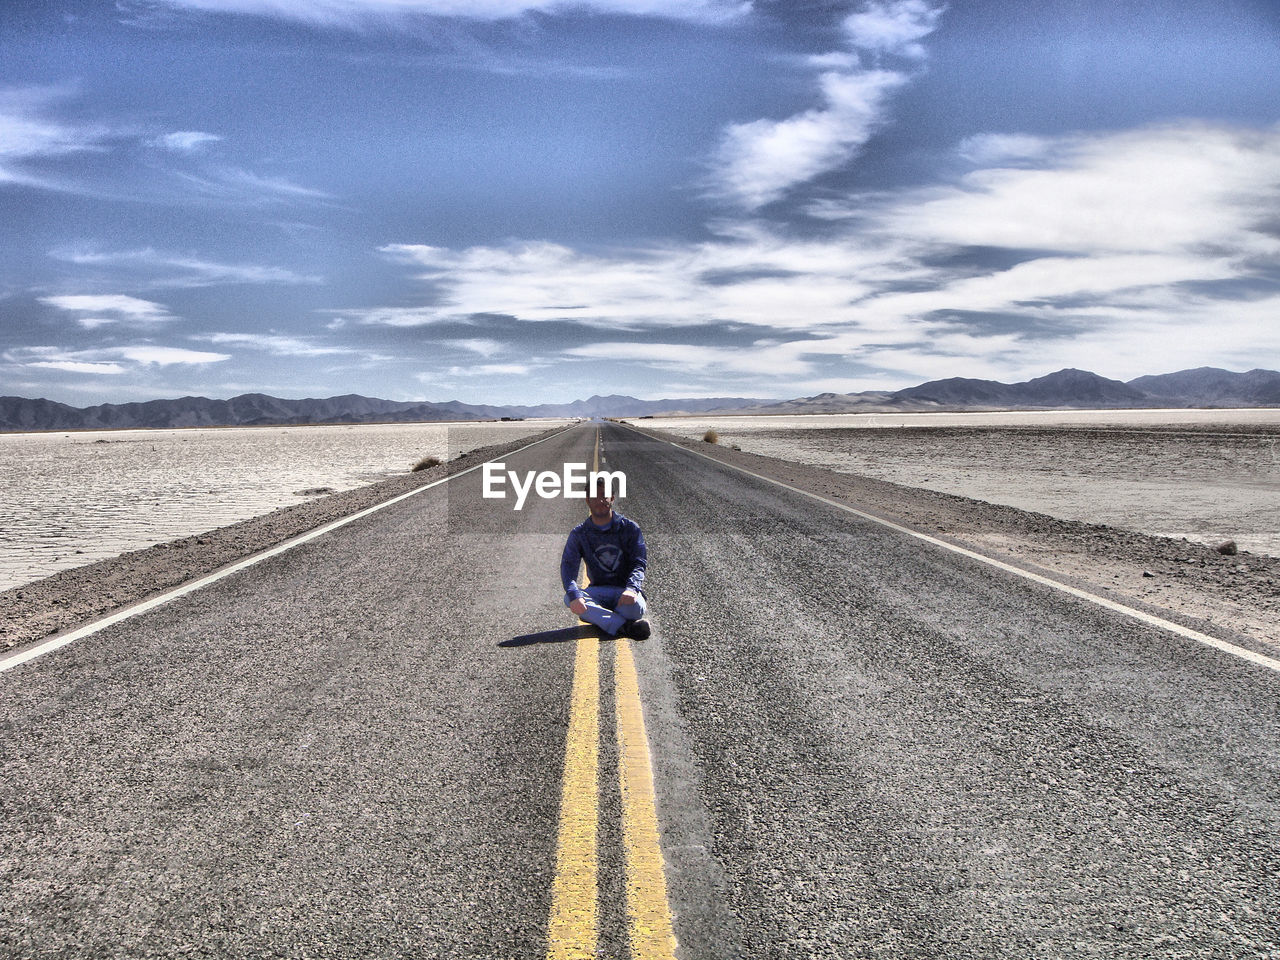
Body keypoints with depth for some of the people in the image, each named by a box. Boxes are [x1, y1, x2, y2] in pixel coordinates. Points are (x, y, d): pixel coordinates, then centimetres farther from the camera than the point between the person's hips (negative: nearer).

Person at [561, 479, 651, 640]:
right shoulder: (579, 534, 5)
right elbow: (568, 565, -9)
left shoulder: (630, 528, 1)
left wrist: (631, 589, -30)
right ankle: (623, 625, -37)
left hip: (627, 590, -2)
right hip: (599, 591, 2)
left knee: (634, 607, -37)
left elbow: (639, 564, -8)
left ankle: (596, 616, -9)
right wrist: (574, 594, -30)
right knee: (569, 598, -30)